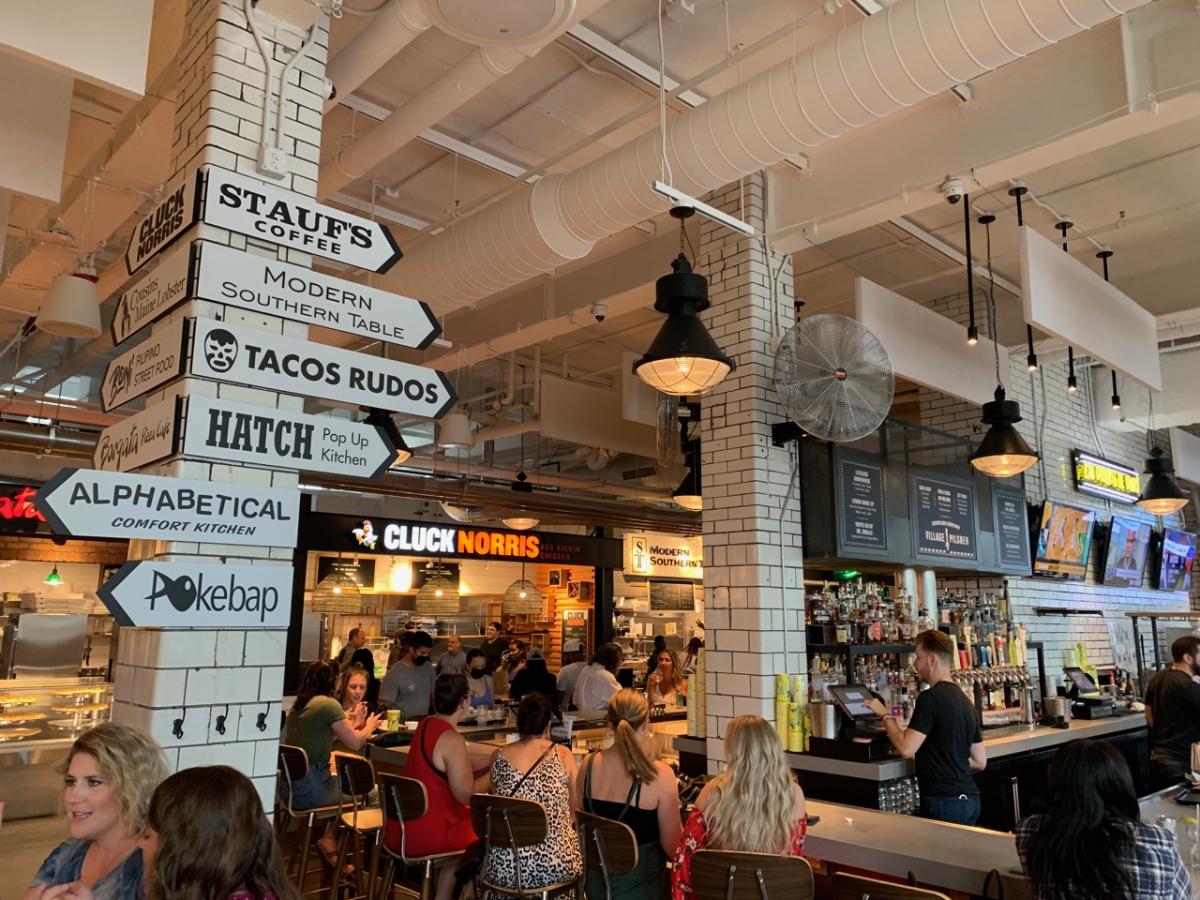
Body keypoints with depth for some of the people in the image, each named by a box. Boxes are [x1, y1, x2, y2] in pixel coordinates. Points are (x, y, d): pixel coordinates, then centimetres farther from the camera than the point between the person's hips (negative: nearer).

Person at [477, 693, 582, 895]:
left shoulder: (500, 756, -2)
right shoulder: (562, 754, -5)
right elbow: (578, 807, 3)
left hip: (505, 868, 1)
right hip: (556, 865, -1)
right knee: (581, 840, 29)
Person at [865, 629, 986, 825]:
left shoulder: (931, 697, -14)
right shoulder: (965, 701, 13)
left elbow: (906, 749, -19)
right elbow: (979, 762, 17)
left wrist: (886, 715, -7)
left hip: (945, 801, -9)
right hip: (969, 799, 9)